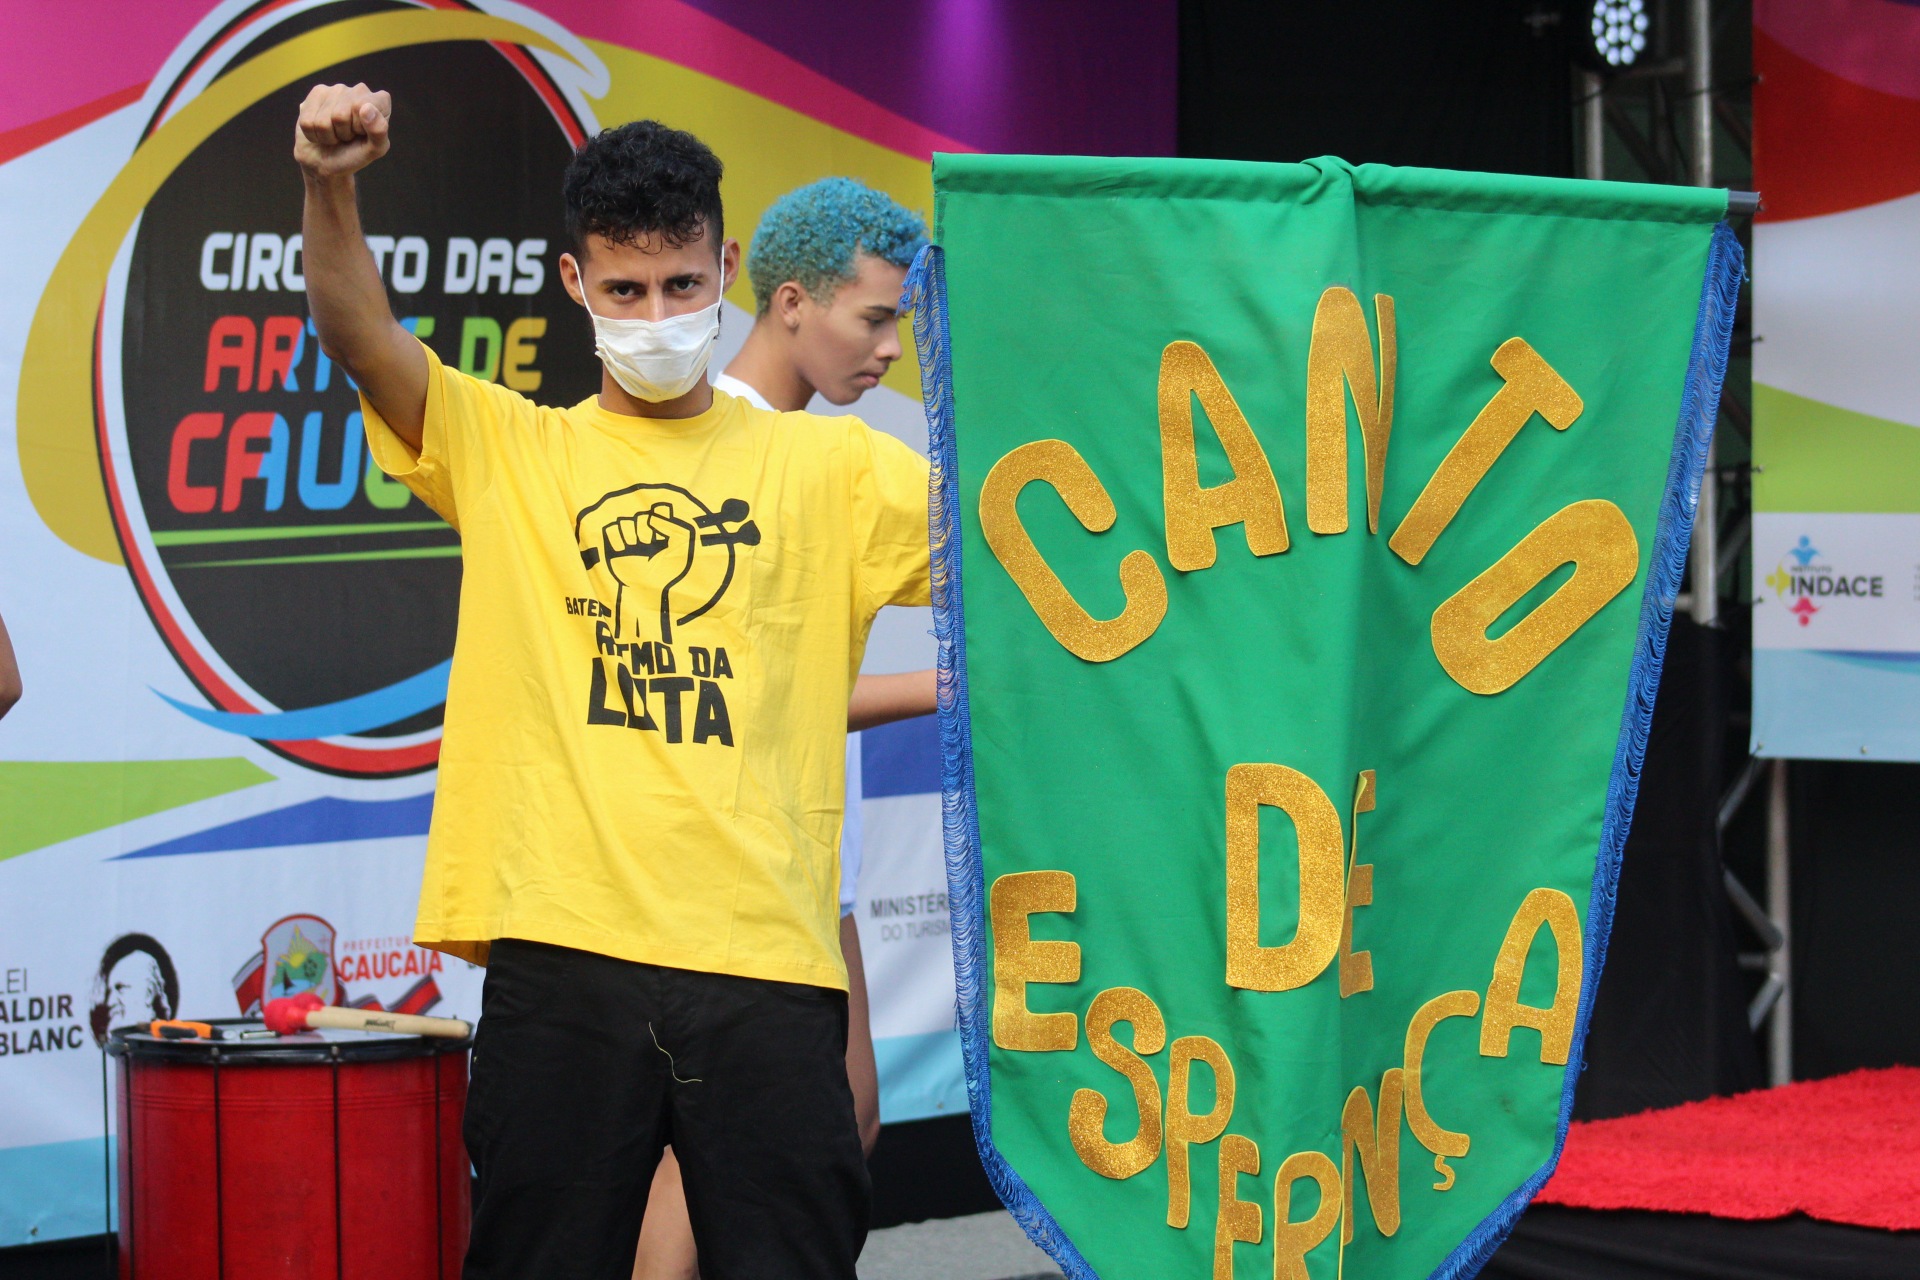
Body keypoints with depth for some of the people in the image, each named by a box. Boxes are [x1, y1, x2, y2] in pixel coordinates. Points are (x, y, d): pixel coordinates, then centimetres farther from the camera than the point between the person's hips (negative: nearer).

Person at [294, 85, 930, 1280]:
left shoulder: (829, 463, 11)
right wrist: (332, 189, -22)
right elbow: (359, 335, -5)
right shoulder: (508, 450, 10)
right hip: (561, 951, 0)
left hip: (766, 956, 0)